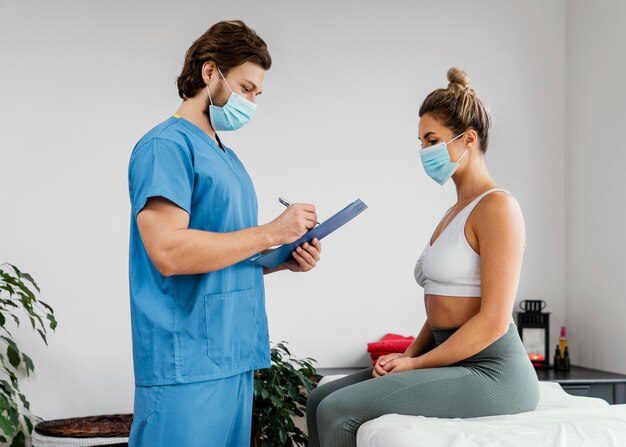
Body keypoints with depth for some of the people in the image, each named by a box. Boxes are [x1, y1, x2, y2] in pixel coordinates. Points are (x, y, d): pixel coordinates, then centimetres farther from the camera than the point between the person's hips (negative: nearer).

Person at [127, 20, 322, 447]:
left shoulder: (228, 158, 19)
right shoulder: (166, 146, -9)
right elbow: (168, 252, -21)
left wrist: (284, 261, 5)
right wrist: (271, 233, -15)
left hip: (234, 355, 9)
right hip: (187, 363, -9)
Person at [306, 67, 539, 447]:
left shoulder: (497, 206, -12)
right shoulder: (457, 211, 18)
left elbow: (493, 321, -18)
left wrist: (416, 364, -12)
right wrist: (407, 357, 2)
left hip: (491, 373, -9)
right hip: (453, 366, 9)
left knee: (338, 411, -19)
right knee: (321, 401, 3)